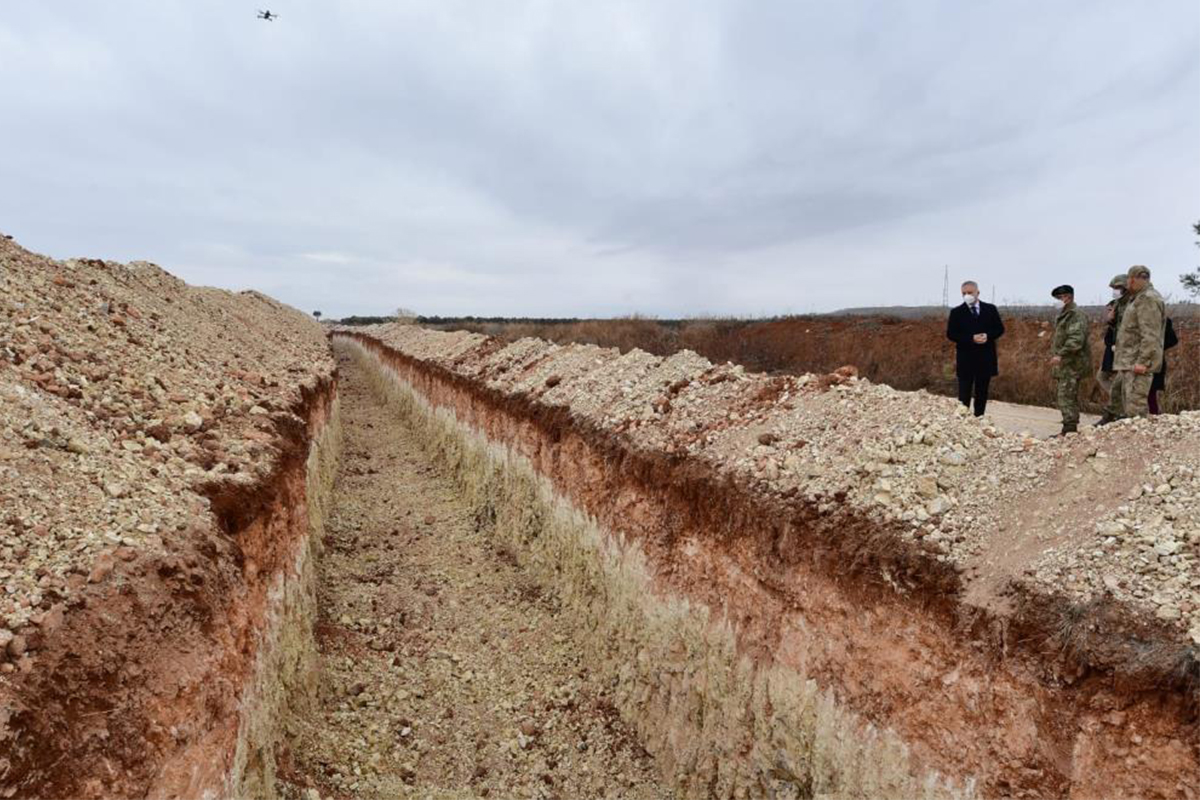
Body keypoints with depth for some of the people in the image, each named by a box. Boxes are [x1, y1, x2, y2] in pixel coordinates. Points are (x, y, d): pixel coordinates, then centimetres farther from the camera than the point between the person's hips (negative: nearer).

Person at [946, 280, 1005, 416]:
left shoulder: (990, 309, 7)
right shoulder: (956, 312, 0)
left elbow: (999, 329, 7)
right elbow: (950, 334, -5)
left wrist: (988, 336, -14)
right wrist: (971, 338, -17)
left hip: (986, 358, 2)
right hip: (965, 358, -2)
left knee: (982, 393, 8)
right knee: (964, 394, -1)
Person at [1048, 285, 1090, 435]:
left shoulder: (1076, 314, -13)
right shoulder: (1063, 315, 19)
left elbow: (1076, 339, -25)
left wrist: (1061, 354, -30)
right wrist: (1055, 353, 18)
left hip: (1072, 363, -10)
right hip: (1066, 363, 10)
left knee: (1066, 396, -12)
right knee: (1070, 397, 14)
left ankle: (1069, 430, -12)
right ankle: (1071, 428, 20)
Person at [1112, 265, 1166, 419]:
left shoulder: (1148, 299, -12)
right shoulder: (1138, 299, 20)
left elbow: (1150, 335, -20)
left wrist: (1143, 361, -24)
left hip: (1138, 364, -11)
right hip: (1129, 363, 11)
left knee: (1136, 406, -14)